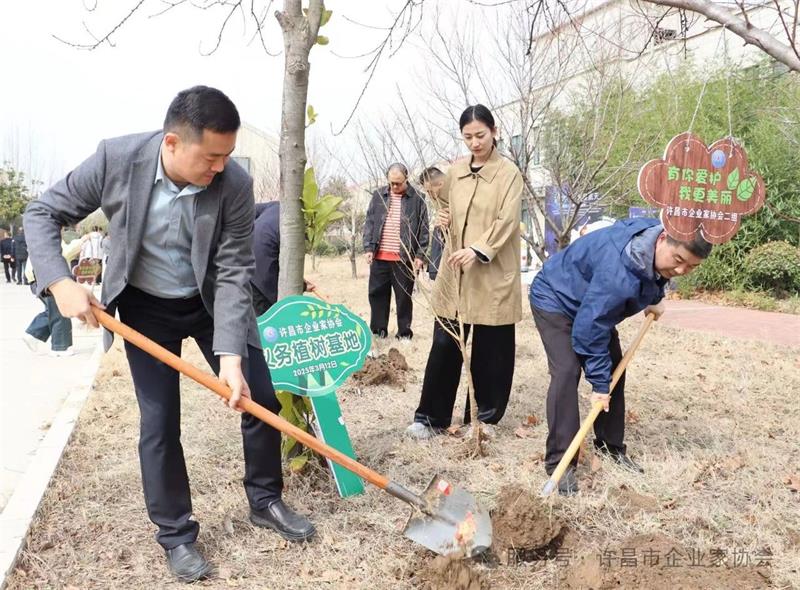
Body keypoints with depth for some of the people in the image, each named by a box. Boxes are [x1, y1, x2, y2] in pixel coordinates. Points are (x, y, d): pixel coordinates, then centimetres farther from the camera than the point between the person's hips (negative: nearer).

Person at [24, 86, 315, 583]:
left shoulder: (235, 184, -23)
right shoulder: (116, 159, -23)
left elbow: (234, 274, -22)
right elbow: (43, 213, -10)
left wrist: (230, 356, -30)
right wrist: (60, 282, -25)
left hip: (211, 302, 1)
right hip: (145, 308, -1)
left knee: (261, 399, 2)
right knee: (159, 422, -1)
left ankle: (265, 501, 24)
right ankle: (176, 533, 18)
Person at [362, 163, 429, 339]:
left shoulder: (417, 199, -1)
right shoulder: (378, 196, 8)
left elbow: (423, 229, 0)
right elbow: (369, 223, 9)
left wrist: (420, 255, -6)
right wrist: (368, 248, 0)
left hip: (404, 258, -3)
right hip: (380, 257, 3)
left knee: (404, 296, 5)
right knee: (377, 294, 8)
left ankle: (404, 333, 16)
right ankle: (378, 330, 21)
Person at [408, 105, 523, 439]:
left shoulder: (508, 172, -4)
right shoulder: (455, 171, 11)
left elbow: (507, 221, -13)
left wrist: (479, 250, -27)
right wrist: (442, 218, 1)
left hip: (492, 276, -4)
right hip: (454, 273, 4)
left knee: (490, 350, 6)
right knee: (444, 345, 6)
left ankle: (484, 417, 22)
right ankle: (432, 416, 17)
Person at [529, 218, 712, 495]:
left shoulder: (659, 248, -17)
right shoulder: (618, 272, -43)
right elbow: (589, 329, -35)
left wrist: (652, 300, 10)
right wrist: (599, 383, -27)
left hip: (593, 302, 9)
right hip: (555, 299, -9)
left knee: (614, 369, 6)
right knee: (567, 371, -22)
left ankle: (611, 447, 21)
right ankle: (559, 462, -16)